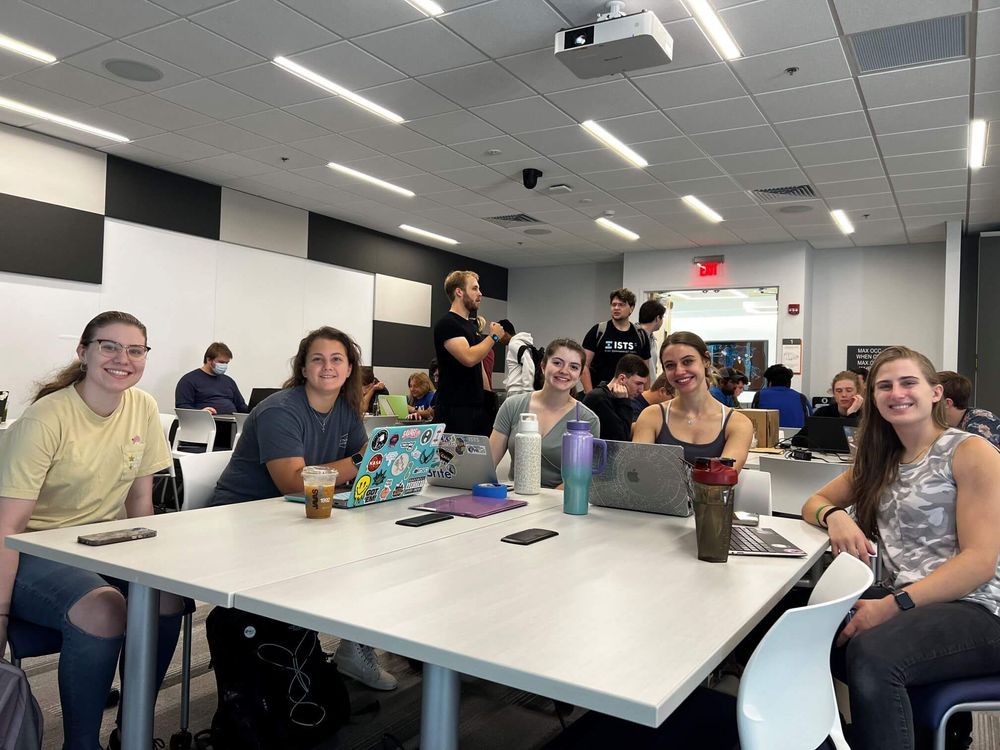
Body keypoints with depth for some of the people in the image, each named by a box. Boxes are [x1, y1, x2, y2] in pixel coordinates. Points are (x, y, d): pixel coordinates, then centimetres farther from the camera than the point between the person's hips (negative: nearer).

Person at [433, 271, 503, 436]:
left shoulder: (471, 325, 17)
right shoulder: (447, 324, -11)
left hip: (477, 406, 8)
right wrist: (493, 336, -9)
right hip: (454, 409, -8)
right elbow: (469, 358, -24)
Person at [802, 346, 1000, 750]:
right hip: (901, 600, 6)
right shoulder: (880, 459, 16)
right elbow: (814, 503, 19)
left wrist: (893, 606, -24)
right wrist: (834, 516, -7)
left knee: (872, 652, -35)